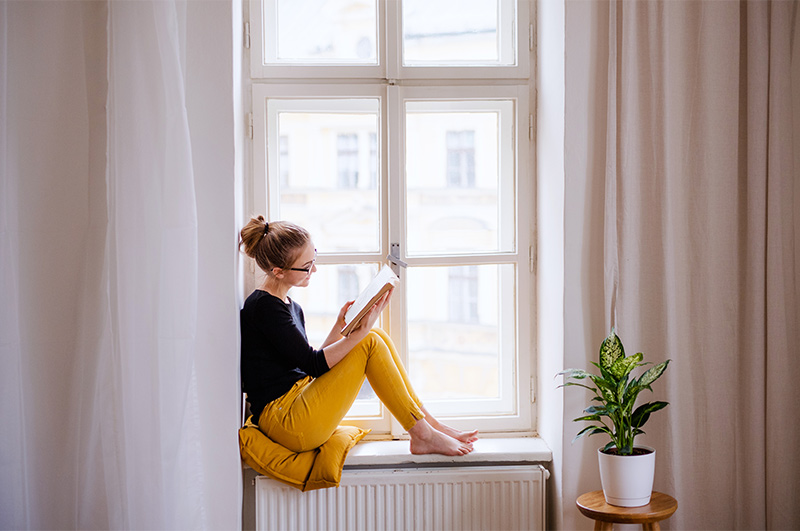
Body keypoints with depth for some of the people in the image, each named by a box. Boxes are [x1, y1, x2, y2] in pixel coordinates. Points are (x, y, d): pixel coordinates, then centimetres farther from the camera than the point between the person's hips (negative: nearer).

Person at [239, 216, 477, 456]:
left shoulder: (291, 307, 16)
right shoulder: (263, 306, -14)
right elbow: (313, 364, -18)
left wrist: (340, 326, 4)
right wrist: (360, 331, -22)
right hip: (285, 422, -9)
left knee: (376, 337, 0)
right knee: (370, 343, -14)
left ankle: (430, 423, 2)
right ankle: (423, 436, -8)